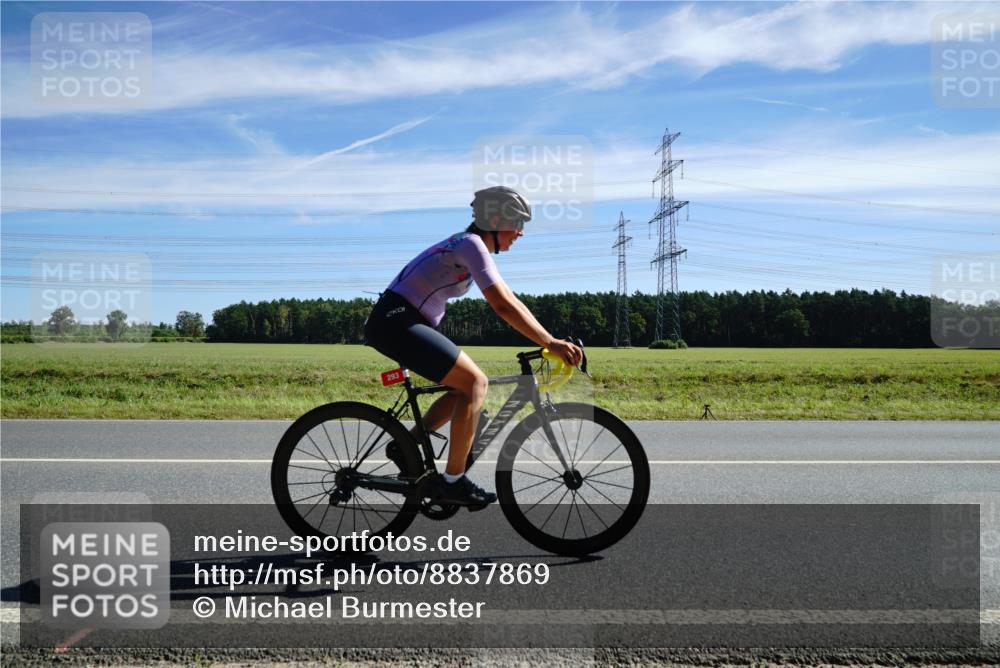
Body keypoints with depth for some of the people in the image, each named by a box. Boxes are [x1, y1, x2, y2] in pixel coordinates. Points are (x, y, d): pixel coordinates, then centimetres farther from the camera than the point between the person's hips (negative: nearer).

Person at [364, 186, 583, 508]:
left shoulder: (473, 246, 17)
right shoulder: (472, 245, -14)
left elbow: (509, 301, 19)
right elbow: (503, 306, -25)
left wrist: (549, 340, 13)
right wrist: (550, 343, -25)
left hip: (397, 323, 10)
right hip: (396, 323, -10)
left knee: (469, 384, 11)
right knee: (475, 382, -15)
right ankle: (452, 481, -9)